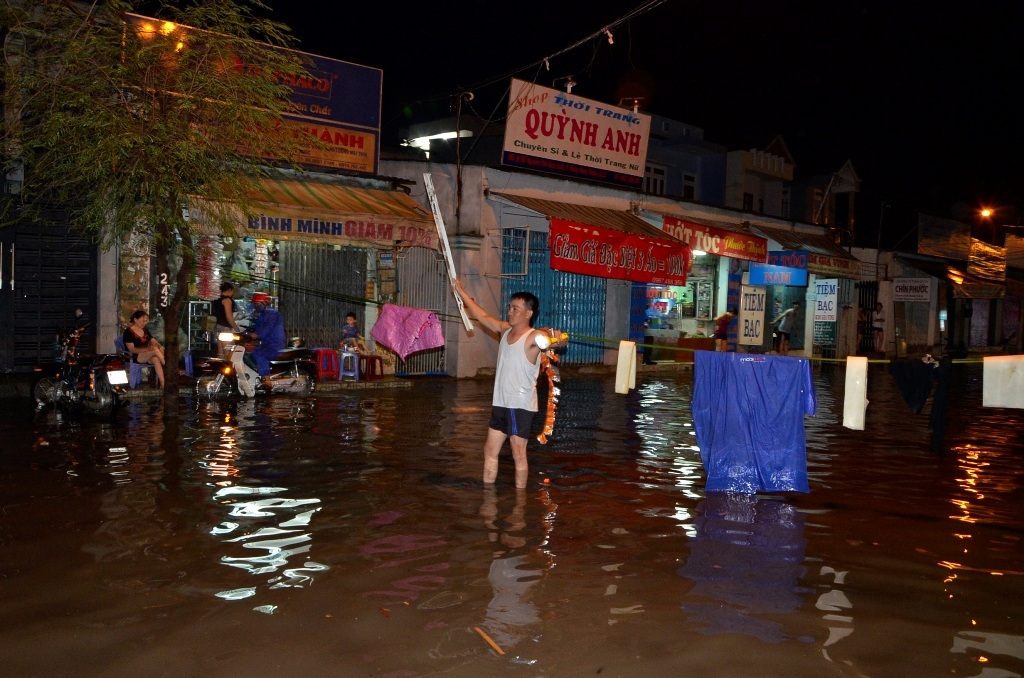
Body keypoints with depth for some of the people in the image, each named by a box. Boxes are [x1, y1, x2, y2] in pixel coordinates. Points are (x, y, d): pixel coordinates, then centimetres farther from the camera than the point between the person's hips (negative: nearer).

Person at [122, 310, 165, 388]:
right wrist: (147, 349, -25)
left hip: (148, 356, 6)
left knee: (156, 359, -32)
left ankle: (162, 383, -45)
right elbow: (132, 349, -12)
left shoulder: (145, 331, 19)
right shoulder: (128, 332, -2)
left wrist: (160, 347, -9)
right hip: (135, 357, -6)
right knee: (156, 350, -33)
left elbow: (154, 342, 15)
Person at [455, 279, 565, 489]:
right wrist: (461, 292, 26)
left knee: (518, 454, 0)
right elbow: (482, 316, 20)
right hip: (500, 403, 8)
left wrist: (553, 337, -59)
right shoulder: (505, 330, 8)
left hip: (521, 406, -8)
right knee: (490, 450, 14)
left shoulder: (532, 337, -14)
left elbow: (544, 338, -35)